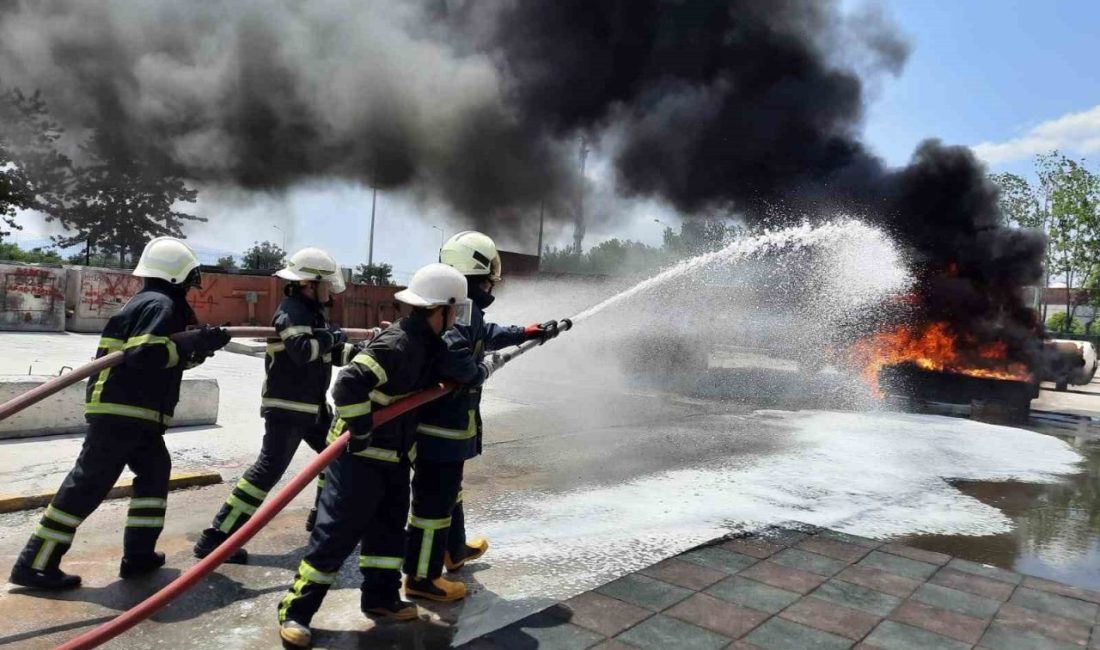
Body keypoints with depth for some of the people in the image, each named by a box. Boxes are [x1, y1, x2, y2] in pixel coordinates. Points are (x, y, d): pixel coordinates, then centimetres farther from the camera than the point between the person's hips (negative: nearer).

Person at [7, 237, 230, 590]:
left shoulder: (149, 302, 19)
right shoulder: (160, 305, -13)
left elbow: (169, 355, 23)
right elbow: (144, 355, -26)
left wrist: (202, 344, 12)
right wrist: (193, 341, -21)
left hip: (133, 411, 10)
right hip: (121, 411, -10)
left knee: (155, 470, 14)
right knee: (88, 483, -6)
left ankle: (139, 554, 17)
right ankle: (35, 565, 2)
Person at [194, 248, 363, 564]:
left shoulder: (314, 312, 14)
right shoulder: (291, 311, -16)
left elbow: (335, 353, 15)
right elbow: (303, 350, -33)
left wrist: (360, 351, -2)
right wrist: (331, 336, -17)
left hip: (313, 405, 10)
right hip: (286, 406, -10)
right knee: (269, 468, -14)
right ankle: (216, 537, -9)